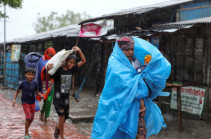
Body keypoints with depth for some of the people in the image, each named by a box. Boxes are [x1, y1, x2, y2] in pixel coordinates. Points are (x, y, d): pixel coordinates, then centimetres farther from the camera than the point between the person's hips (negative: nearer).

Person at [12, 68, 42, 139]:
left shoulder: (34, 83, -3)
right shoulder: (23, 83, -10)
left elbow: (37, 92, 6)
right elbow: (17, 91, 3)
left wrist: (41, 95, -14)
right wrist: (14, 99, -5)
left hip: (32, 103, 4)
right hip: (25, 103, -4)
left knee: (31, 119, 11)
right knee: (28, 117, -15)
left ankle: (26, 131, 34)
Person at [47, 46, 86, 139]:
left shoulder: (72, 70, 1)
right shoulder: (58, 70, -13)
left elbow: (83, 61, 8)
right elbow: (48, 78, -16)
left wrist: (79, 50, -3)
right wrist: (48, 69, -35)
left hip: (66, 97, 6)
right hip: (58, 97, -6)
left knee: (65, 117, 14)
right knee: (62, 116, -12)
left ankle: (57, 129, 42)